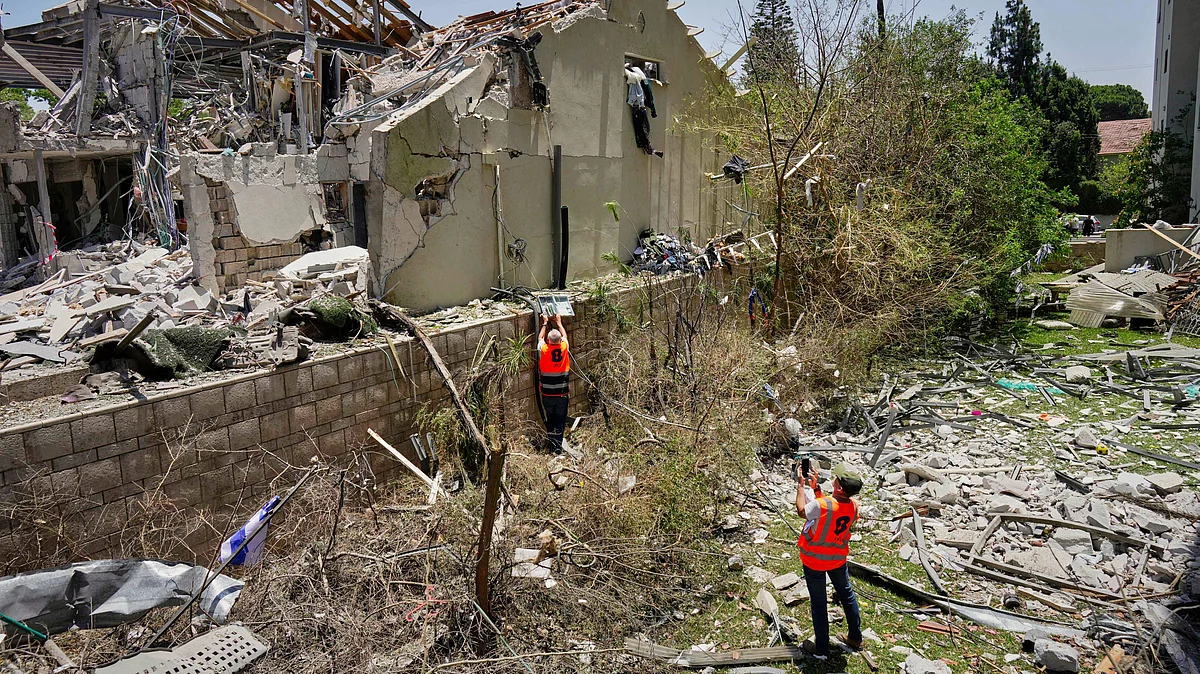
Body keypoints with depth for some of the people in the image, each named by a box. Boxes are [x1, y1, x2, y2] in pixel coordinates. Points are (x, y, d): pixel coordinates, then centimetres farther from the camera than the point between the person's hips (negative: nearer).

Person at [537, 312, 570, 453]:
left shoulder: (543, 350, -12)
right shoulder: (564, 348, -10)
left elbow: (540, 338, 11)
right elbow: (565, 336, 14)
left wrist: (545, 323, 24)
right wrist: (559, 323, 27)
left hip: (547, 394, 0)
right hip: (562, 393, 0)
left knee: (550, 419, 15)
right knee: (560, 420, 5)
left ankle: (552, 444, 24)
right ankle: (558, 446, 1)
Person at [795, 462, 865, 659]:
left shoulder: (821, 505, -34)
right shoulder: (854, 506, -16)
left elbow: (801, 510, -13)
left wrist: (801, 485, -4)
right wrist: (815, 487, -1)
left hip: (814, 561, -5)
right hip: (838, 559, 5)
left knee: (819, 603, 10)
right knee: (847, 596, 25)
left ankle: (821, 649, 23)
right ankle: (856, 638, 41)